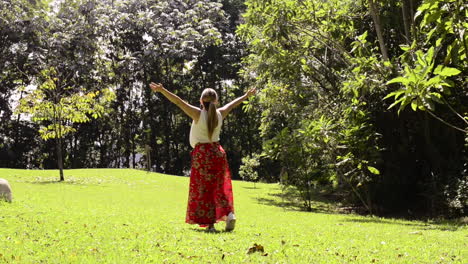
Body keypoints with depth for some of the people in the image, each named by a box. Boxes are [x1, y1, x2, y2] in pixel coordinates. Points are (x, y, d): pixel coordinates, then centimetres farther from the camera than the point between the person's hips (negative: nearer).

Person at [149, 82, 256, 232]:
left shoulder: (198, 114, -11)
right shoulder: (220, 114, 2)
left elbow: (178, 102, -15)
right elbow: (232, 104, 19)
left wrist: (162, 90, -17)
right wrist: (246, 96, 36)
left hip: (202, 154, -4)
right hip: (217, 152, 4)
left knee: (203, 190, 2)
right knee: (220, 188, 13)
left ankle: (209, 223, -1)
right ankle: (229, 214, -3)